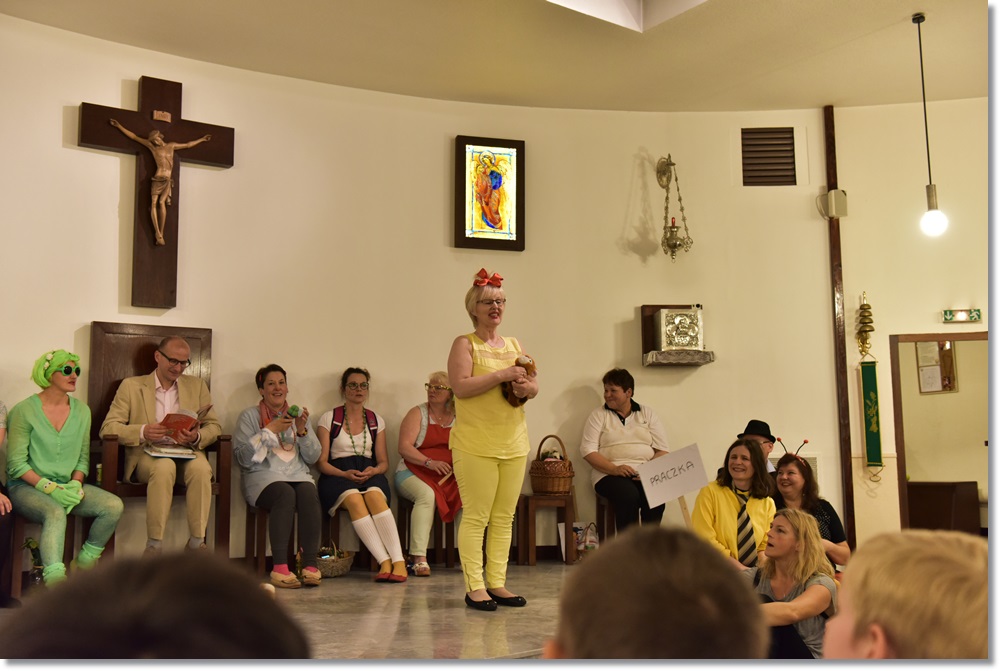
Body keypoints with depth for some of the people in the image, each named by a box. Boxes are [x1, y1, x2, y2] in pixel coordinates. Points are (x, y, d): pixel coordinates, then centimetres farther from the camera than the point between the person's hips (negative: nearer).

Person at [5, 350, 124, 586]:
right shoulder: (24, 411, -6)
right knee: (56, 513, -38)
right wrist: (48, 487, -19)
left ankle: (84, 565, -1)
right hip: (27, 487, -5)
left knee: (114, 505, -19)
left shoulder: (82, 411, 9)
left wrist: (75, 483, -8)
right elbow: (16, 463, -9)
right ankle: (55, 583, -45)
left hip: (66, 485, 5)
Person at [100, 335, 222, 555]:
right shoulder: (132, 386, 9)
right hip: (146, 454, -2)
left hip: (186, 453, 2)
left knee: (201, 468, -34)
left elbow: (214, 426, 12)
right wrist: (142, 432, -20)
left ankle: (197, 543, -26)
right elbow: (108, 428, 0)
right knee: (164, 467, -38)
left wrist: (197, 437, -13)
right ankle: (154, 546, -31)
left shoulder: (197, 386, 17)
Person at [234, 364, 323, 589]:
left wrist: (302, 430, -3)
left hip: (298, 475, 3)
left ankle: (310, 566, -35)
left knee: (309, 494, -32)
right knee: (285, 493, -36)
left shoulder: (297, 415, 21)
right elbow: (243, 458, -3)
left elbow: (313, 457, 13)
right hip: (264, 476, -3)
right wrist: (270, 430, -9)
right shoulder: (250, 416, 10)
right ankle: (280, 568, -39)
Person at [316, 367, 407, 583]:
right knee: (354, 500, -36)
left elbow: (384, 462, 15)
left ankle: (399, 562, -44)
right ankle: (384, 562, -42)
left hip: (370, 475, 2)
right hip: (338, 474, -1)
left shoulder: (377, 420, 18)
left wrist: (372, 471, -9)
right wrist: (345, 474, -15)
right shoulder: (329, 419, 10)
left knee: (375, 496, -35)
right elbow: (321, 462, 3)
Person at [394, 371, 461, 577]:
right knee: (426, 494, -36)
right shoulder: (418, 413, 6)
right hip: (414, 473, -3)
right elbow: (404, 448, -6)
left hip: (449, 476, 3)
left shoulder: (458, 418, 15)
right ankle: (419, 558, -37)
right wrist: (429, 462, -21)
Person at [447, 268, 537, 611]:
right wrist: (502, 375, -17)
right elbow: (461, 387, -15)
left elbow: (534, 384, 18)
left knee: (504, 516, 8)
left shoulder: (514, 345, 17)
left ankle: (497, 582, 15)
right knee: (476, 517, -5)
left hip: (513, 444, 6)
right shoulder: (464, 344, -1)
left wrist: (526, 387, -5)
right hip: (475, 445, -6)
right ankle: (474, 586, 1)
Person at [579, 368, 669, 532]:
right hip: (609, 474, -2)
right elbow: (588, 450, 0)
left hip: (644, 474, 2)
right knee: (629, 496, -34)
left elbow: (662, 450, 10)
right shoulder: (599, 415, 10)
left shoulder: (647, 413, 15)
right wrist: (614, 469, -14)